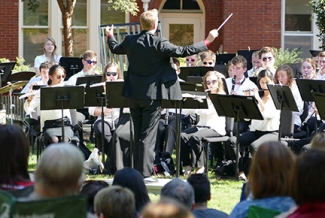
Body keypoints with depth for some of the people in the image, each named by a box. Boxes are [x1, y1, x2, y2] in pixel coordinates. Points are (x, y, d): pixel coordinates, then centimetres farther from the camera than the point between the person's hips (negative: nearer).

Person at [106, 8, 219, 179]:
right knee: (148, 136, -2)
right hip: (152, 95, -5)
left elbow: (115, 49, 19)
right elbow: (183, 51, -14)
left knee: (138, 135, 15)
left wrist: (110, 36, 42)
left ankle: (137, 171, 20)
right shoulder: (159, 44, -17)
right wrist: (207, 42, -5)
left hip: (134, 95, 5)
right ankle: (144, 173, -4)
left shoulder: (130, 41, -1)